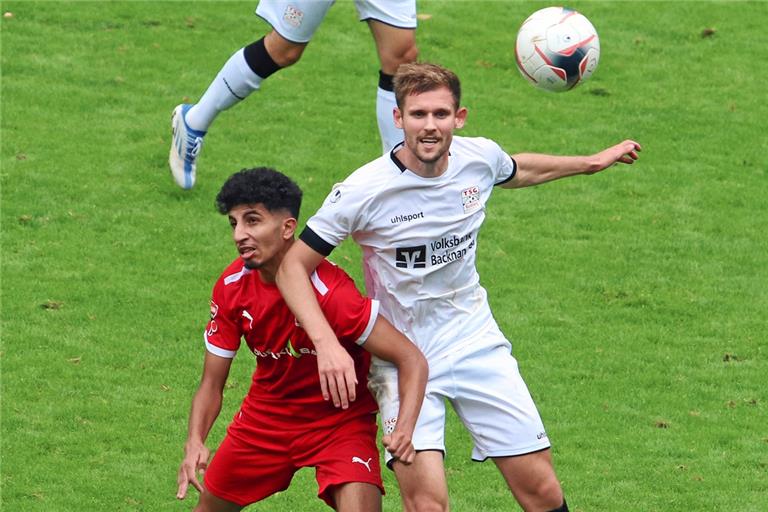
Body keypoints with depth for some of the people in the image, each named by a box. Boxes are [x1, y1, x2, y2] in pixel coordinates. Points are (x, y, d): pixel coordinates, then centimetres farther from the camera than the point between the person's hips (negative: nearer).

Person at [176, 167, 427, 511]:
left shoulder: (329, 290, -31)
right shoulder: (232, 287, -13)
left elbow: (412, 360, -28)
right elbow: (211, 386, -5)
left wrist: (404, 431, -45)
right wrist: (194, 442, -25)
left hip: (340, 419, -5)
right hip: (267, 415, 5)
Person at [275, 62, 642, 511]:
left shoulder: (480, 157, -6)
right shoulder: (364, 191, -20)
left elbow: (519, 171, 20)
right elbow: (293, 264, -14)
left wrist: (593, 162, 32)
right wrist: (326, 344, -28)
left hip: (476, 342, 4)